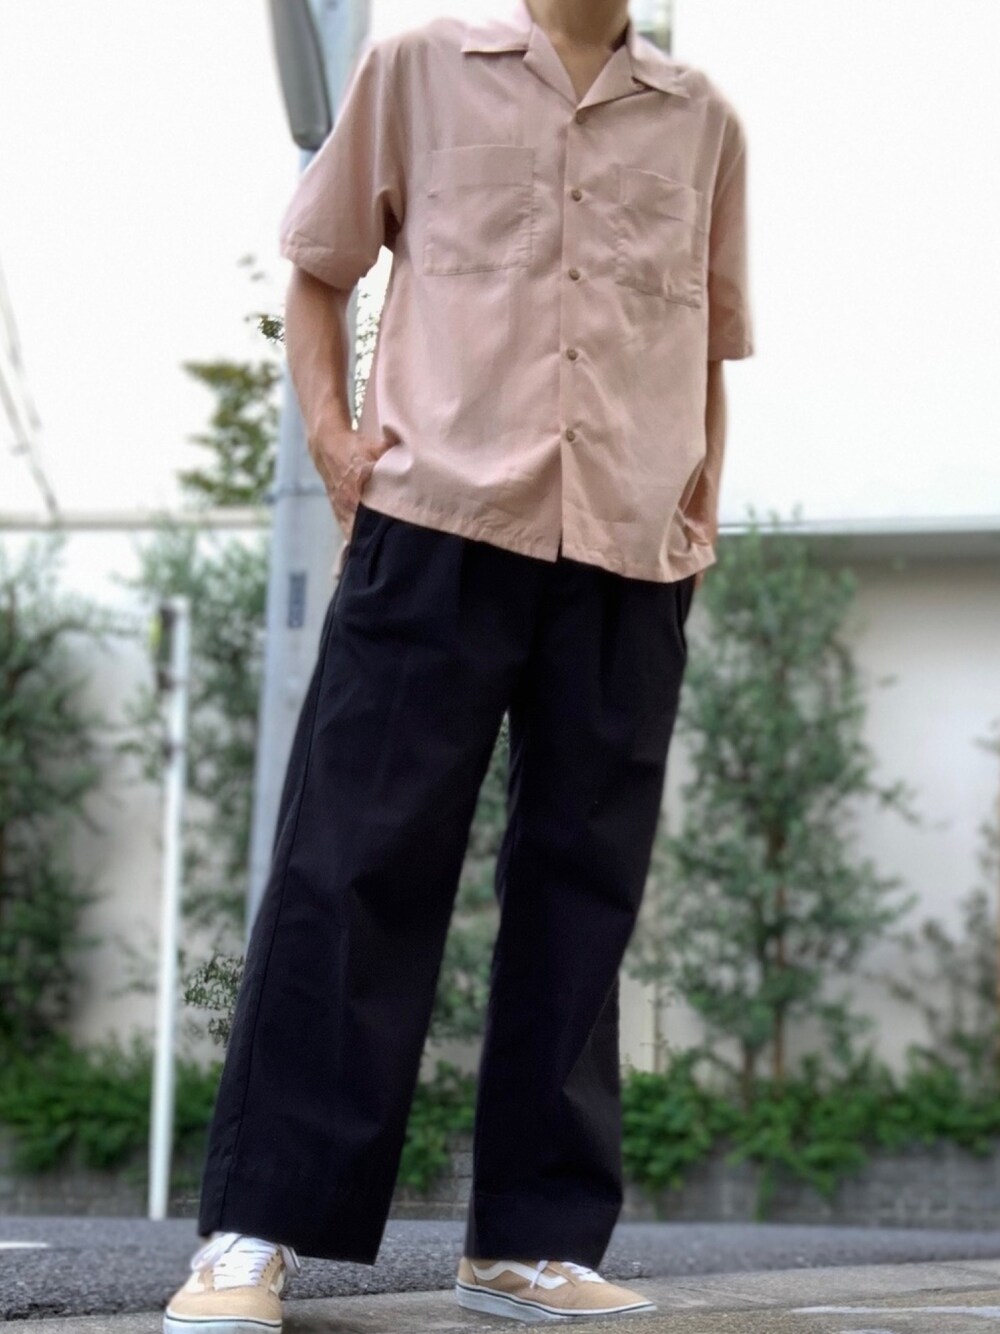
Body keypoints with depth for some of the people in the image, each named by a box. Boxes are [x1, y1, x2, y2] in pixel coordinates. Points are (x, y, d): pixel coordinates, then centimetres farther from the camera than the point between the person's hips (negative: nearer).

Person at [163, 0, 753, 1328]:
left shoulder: (703, 122, 16)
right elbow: (319, 267, 17)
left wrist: (706, 490, 9)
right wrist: (326, 422, 2)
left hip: (631, 556, 3)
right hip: (436, 519, -2)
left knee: (580, 891, 2)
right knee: (355, 861, -7)